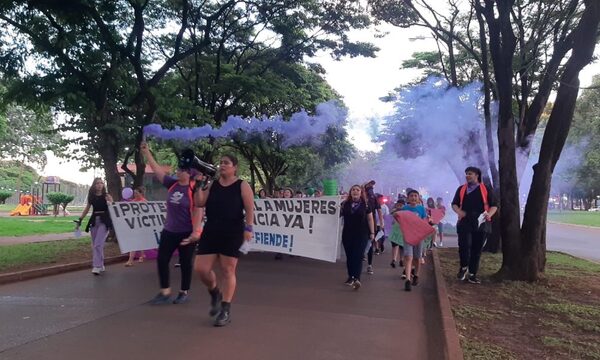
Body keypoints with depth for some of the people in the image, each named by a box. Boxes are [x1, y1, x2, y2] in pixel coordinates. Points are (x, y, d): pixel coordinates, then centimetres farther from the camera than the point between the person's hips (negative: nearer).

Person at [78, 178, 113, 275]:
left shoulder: (106, 196, -1)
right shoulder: (91, 196, 9)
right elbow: (87, 209, 17)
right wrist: (80, 219, 12)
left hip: (104, 221, -5)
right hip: (94, 221, 5)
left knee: (98, 244, -14)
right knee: (95, 245, 9)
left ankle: (97, 266, -12)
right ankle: (101, 265, 21)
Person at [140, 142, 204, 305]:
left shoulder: (194, 189, -13)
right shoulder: (172, 184, 3)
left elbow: (198, 212, -16)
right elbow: (158, 170, 5)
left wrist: (195, 231, -22)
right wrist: (146, 153, 0)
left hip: (186, 233, -6)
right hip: (169, 231, 6)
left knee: (185, 262, 6)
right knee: (161, 259, 4)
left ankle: (184, 293, 21)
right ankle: (165, 292, 15)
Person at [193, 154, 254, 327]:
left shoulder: (242, 186, -2)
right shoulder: (212, 185, 9)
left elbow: (249, 209, -7)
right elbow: (199, 203, 1)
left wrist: (248, 228, -16)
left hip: (232, 233, -4)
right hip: (211, 231, 4)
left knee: (228, 270, 2)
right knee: (201, 269, 1)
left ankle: (226, 311, 13)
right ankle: (215, 294, 31)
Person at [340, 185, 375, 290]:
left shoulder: (365, 204, 0)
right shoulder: (345, 204, 4)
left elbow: (370, 219, 4)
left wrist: (372, 232, 2)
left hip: (361, 235, -3)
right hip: (347, 234, 3)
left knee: (358, 257, -9)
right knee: (349, 256, 10)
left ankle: (356, 279, -18)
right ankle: (351, 277, 21)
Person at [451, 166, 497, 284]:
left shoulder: (486, 189, 6)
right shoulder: (461, 189, 11)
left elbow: (494, 206, 7)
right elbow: (454, 204, 14)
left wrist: (489, 214, -13)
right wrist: (459, 211, -7)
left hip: (480, 224, 0)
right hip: (464, 223, 0)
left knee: (476, 250, 5)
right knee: (464, 245, -15)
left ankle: (472, 274, 15)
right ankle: (463, 267, 10)